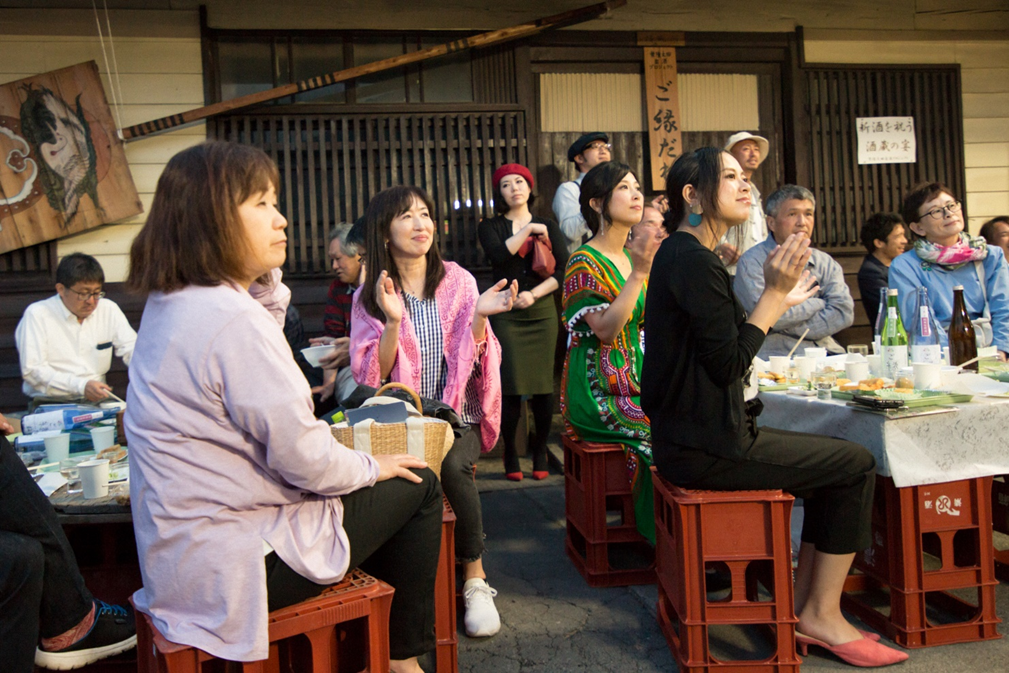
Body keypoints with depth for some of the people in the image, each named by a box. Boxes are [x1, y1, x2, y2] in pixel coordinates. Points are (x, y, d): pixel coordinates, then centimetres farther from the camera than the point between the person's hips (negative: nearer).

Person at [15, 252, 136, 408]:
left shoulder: (108, 309, 10)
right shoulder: (37, 315, -2)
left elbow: (131, 348, 9)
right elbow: (32, 370, -9)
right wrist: (81, 386, -21)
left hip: (96, 400, 4)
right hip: (51, 404, -3)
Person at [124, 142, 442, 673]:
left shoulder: (167, 305, 6)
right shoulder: (233, 319, -26)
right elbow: (304, 458, -24)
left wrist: (266, 281, 10)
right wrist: (372, 466, -4)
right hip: (234, 564, -10)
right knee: (418, 487, 3)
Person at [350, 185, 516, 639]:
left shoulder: (457, 281, 3)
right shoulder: (369, 296, 2)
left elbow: (475, 364, 0)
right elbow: (371, 378, -6)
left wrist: (479, 316, -18)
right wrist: (392, 321, -20)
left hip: (457, 416, 0)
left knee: (452, 464, -30)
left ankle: (475, 578, -11)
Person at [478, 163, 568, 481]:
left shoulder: (549, 227, 14)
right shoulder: (490, 227, 10)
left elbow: (563, 270, 3)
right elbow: (499, 255, -11)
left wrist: (534, 294, -9)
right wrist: (529, 229, -5)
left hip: (542, 312, 2)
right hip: (506, 314, -1)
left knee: (543, 386, -2)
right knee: (511, 386, -7)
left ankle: (540, 452, 11)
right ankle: (510, 455, 4)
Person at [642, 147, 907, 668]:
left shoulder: (685, 254, 15)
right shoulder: (693, 260, -18)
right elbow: (727, 363, -20)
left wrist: (778, 300, 13)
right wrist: (773, 293, -13)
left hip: (699, 434, 10)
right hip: (703, 447, -10)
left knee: (841, 458, 17)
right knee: (856, 466, 0)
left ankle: (802, 606, 21)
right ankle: (821, 616, 13)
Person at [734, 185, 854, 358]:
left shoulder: (826, 263, 15)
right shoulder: (752, 262, -1)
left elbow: (844, 311, 1)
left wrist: (792, 327, -10)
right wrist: (819, 303, 0)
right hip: (774, 355, -4)